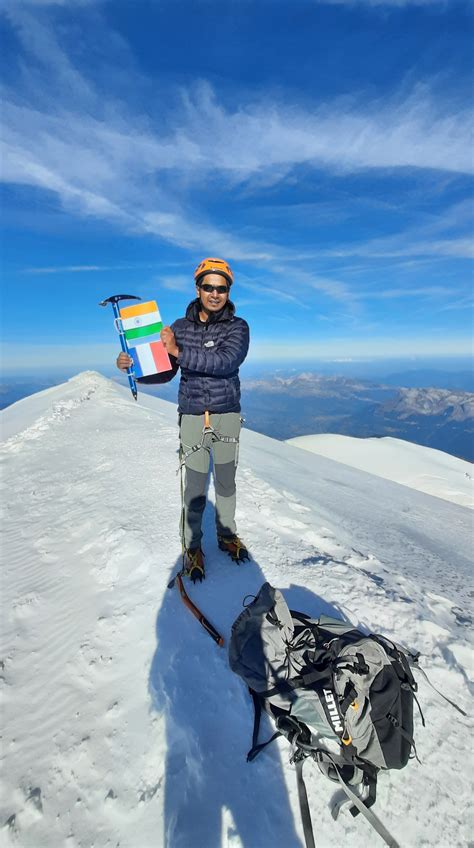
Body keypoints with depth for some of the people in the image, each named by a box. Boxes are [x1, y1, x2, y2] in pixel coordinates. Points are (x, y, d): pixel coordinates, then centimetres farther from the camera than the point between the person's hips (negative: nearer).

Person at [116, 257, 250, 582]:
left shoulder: (237, 326, -2)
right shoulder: (180, 327, 4)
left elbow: (225, 362, -22)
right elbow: (163, 372, 4)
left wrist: (180, 351, -28)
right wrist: (132, 366, -14)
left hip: (227, 415, 0)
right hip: (192, 416, 0)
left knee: (226, 483, 13)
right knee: (195, 486, 2)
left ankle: (227, 535, 36)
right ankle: (193, 547, 24)